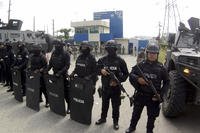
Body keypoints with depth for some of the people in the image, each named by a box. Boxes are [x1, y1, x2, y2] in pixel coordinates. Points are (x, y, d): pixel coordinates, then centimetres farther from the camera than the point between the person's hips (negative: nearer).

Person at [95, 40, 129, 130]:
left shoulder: (120, 61, -7)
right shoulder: (102, 60, 0)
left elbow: (126, 74, -4)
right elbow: (96, 69, 6)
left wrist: (118, 81, -17)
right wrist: (101, 70, -17)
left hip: (115, 88, -2)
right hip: (105, 87, 3)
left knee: (115, 106, 11)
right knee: (104, 104, 20)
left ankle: (115, 121, 30)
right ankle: (103, 118, 40)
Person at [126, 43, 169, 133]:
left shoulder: (161, 68, -4)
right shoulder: (141, 65, -4)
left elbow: (166, 82, 3)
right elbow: (131, 74, -1)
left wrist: (160, 94, -8)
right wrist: (138, 79, -22)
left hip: (153, 97, 0)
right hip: (140, 95, 1)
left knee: (152, 116, 15)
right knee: (136, 113, 18)